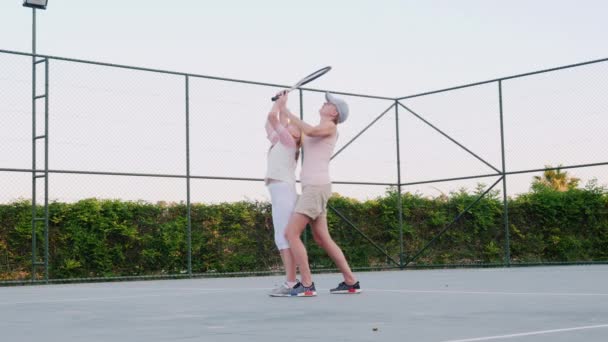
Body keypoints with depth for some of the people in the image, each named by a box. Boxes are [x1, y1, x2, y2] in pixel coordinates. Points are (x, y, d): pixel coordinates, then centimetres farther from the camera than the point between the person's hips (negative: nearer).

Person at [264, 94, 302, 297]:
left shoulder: (288, 141, 0)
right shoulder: (278, 143, 22)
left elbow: (272, 117, -8)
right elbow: (269, 123, 35)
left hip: (284, 190, -9)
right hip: (278, 193, 9)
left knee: (285, 237, -15)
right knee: (282, 239, 5)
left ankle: (291, 283, -19)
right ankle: (291, 281, 4)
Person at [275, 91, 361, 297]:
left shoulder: (330, 126, -4)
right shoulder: (317, 131, 25)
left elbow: (309, 131, -24)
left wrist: (286, 111, -18)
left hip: (316, 187, -10)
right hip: (313, 188, 10)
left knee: (291, 233, -13)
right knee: (323, 240, 10)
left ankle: (307, 285, -14)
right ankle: (351, 282, 13)